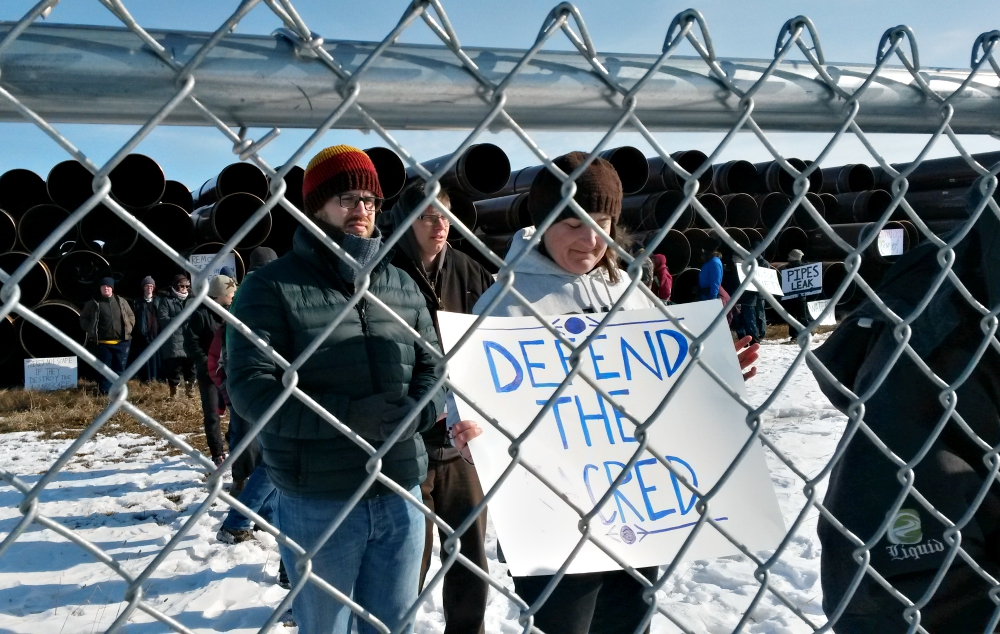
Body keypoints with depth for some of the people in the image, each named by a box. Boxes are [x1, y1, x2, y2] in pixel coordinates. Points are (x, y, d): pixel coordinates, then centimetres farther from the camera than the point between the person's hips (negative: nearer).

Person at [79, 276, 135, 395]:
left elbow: (131, 316, 17)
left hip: (121, 342, 2)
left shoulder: (121, 302, 9)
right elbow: (83, 319, 9)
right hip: (102, 343, -2)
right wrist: (91, 331, -2)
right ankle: (105, 393, 9)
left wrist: (128, 328, 3)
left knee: (120, 368, 6)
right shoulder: (93, 304, 1)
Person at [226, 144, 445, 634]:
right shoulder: (272, 286, -6)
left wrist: (414, 411, -14)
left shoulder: (401, 285, 8)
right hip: (317, 501, -4)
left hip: (400, 494, 4)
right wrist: (347, 415, -25)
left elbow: (434, 367, 10)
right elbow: (249, 386, -14)